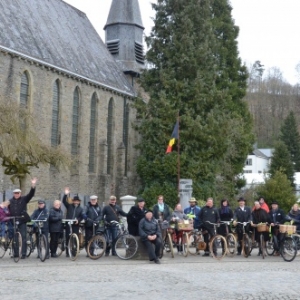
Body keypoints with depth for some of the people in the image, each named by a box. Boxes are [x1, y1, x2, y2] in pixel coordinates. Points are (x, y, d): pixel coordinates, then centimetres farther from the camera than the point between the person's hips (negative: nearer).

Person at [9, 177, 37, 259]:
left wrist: (33, 185, -24)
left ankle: (23, 254, -3)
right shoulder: (11, 201, 6)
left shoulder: (24, 199, 1)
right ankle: (15, 253, 18)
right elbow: (8, 211, 17)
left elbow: (31, 194, -11)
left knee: (24, 237, -5)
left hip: (22, 221, -2)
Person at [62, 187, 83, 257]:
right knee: (68, 238, 0)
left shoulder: (81, 209, 12)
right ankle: (67, 252, 6)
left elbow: (82, 217, 7)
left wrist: (78, 220, -13)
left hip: (76, 225, 1)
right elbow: (64, 201, -3)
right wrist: (66, 194, -18)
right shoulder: (69, 206, 9)